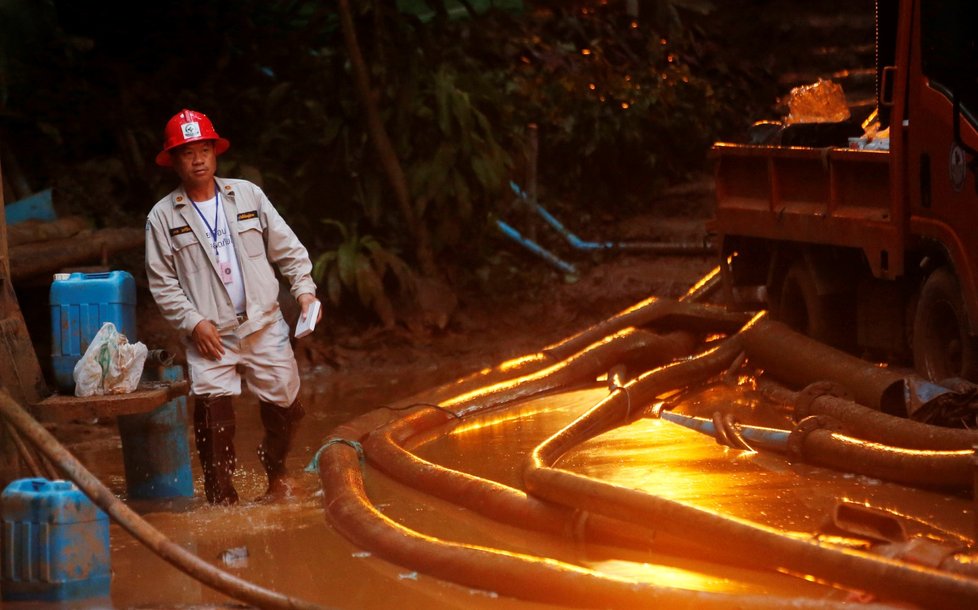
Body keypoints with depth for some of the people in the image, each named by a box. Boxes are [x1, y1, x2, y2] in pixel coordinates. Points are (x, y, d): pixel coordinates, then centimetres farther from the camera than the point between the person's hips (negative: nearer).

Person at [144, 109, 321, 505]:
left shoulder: (248, 195, 6)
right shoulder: (163, 217, 0)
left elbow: (287, 248, 10)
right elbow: (162, 283, 0)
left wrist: (304, 289, -3)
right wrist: (193, 323, -11)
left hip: (264, 326, 2)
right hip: (210, 335, -2)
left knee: (284, 406, 7)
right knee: (213, 416, -12)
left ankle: (276, 473, 34)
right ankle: (222, 499, -2)